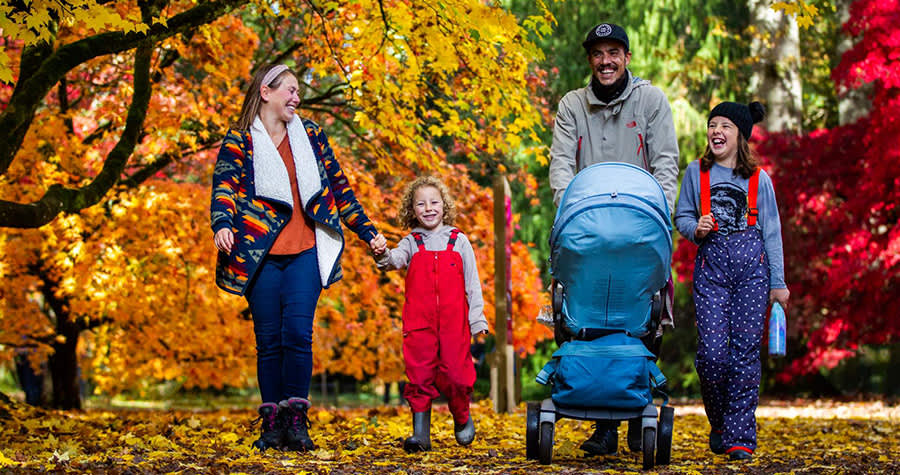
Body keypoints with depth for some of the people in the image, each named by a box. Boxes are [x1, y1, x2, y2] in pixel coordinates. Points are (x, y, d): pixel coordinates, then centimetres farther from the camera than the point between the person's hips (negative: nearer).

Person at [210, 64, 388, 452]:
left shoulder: (310, 134, 15)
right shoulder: (238, 140, 6)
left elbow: (338, 186, 19)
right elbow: (224, 188, -8)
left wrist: (368, 232, 17)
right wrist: (222, 226, -28)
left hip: (306, 252, 1)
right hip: (261, 254, -1)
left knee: (297, 332, -13)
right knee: (268, 339, 0)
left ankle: (296, 420, -10)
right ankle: (272, 424, 6)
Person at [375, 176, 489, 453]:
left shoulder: (458, 241, 8)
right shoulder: (411, 243, 9)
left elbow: (472, 283, 9)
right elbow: (396, 259, -12)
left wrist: (477, 318, 3)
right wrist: (382, 255, -35)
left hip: (454, 322, 0)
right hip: (419, 323, 1)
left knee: (455, 375, -2)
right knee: (419, 376, -1)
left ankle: (462, 418, 24)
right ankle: (420, 434, 3)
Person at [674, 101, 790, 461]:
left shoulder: (759, 179, 8)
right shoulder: (696, 172, 10)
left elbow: (771, 232, 10)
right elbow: (682, 216, 16)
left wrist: (778, 283, 7)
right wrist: (696, 229, -8)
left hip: (751, 266, 0)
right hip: (710, 266, 0)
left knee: (746, 349, -4)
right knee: (712, 350, -10)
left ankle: (740, 436, 1)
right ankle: (718, 423, 14)